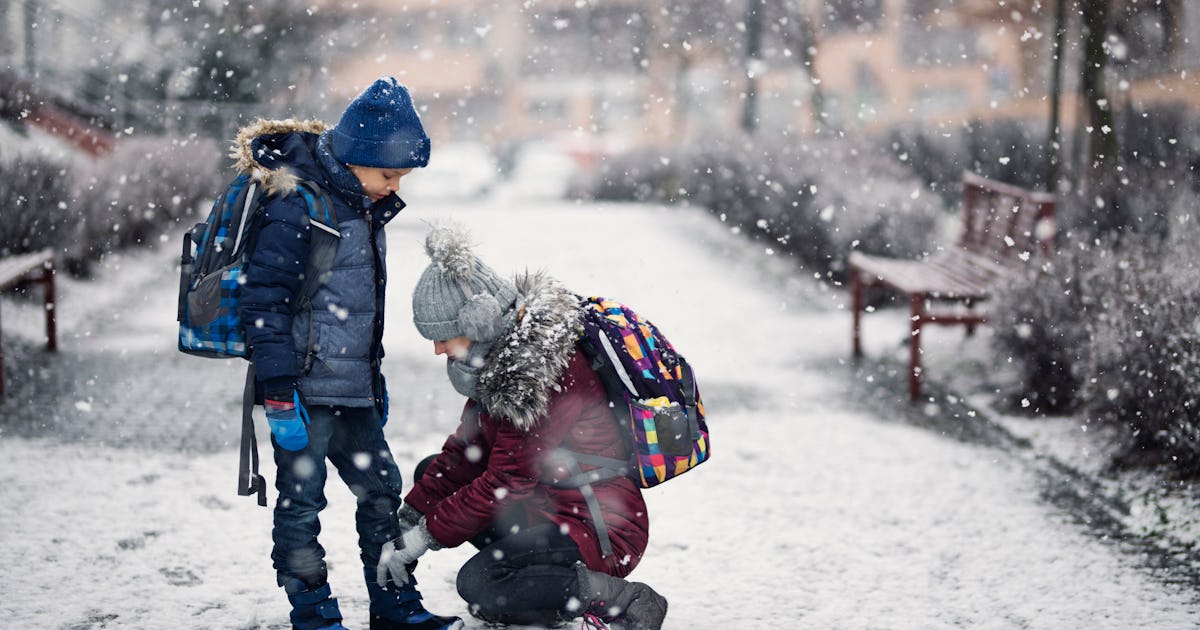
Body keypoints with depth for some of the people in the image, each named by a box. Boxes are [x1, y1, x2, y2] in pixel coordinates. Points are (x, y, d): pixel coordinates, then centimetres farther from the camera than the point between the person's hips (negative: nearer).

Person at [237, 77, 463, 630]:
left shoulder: (363, 207, 13)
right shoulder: (299, 206, -15)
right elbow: (265, 299, -19)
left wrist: (375, 383, 27)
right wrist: (278, 392, -22)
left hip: (351, 390, 9)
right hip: (305, 390, -9)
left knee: (381, 489, 13)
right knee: (301, 501, -1)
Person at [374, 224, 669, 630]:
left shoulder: (539, 372, -25)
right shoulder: (505, 356, 4)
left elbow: (506, 483, -22)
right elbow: (467, 446, 10)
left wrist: (425, 536, -15)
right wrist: (411, 515, 4)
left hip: (603, 531, -11)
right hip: (550, 503, 11)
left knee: (477, 586, -25)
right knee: (434, 478, 12)